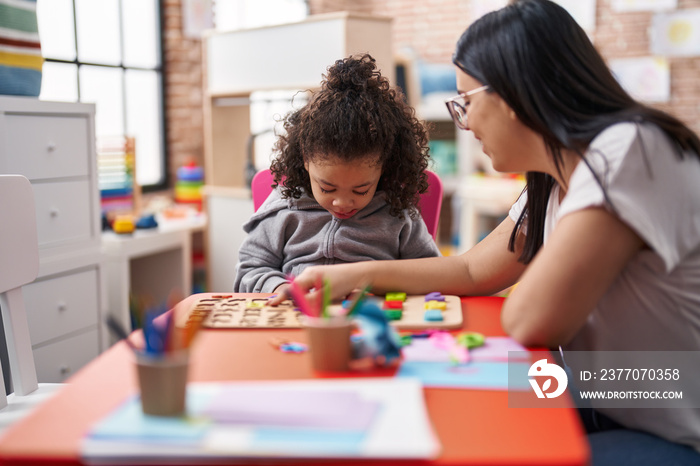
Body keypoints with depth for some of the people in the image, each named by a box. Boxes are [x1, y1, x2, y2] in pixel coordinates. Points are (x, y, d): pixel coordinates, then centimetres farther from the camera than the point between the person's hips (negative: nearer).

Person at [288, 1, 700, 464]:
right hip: (616, 417, 8)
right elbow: (473, 271, 17)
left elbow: (530, 322, -26)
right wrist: (356, 274, 13)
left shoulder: (630, 150, -23)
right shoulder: (551, 185, 6)